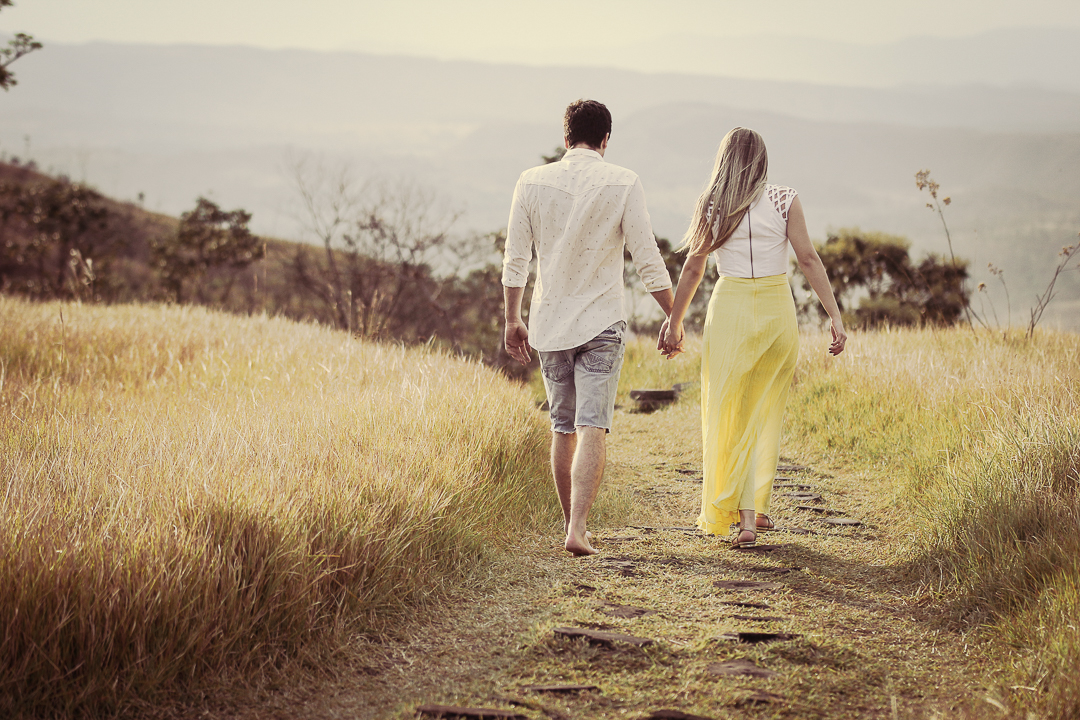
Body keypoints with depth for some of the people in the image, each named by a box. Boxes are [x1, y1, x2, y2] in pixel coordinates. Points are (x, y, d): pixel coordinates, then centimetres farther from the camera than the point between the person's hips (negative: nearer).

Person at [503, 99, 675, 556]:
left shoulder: (532, 182, 1)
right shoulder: (623, 184, -6)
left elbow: (515, 261, 3)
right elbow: (648, 262, -6)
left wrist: (512, 320, 13)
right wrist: (674, 317, 5)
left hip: (548, 323, 3)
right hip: (601, 324, -3)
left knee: (563, 428, 15)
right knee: (592, 429, -6)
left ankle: (571, 523, 24)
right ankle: (577, 529, -17)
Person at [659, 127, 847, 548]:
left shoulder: (711, 206, -1)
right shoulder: (785, 201, -2)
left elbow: (693, 268, 3)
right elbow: (808, 260, -6)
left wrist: (674, 322, 13)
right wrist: (835, 316, -4)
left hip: (730, 311, -1)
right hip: (776, 310, 1)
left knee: (730, 415, 6)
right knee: (767, 411, 17)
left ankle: (742, 517, -2)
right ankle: (758, 505, 18)